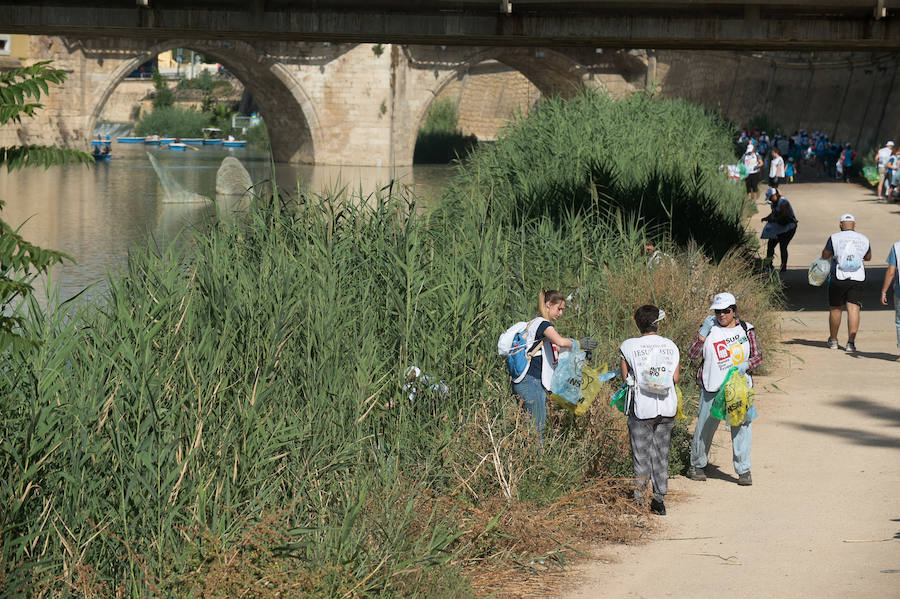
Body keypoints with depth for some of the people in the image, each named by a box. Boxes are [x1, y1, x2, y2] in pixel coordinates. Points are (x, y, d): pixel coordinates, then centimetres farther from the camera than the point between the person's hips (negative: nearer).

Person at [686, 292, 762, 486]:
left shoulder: (746, 329, 5)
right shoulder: (709, 328, 2)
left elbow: (758, 356, 8)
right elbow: (692, 353, -6)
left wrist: (745, 365, -12)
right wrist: (704, 331, -16)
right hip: (712, 388, -1)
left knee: (742, 427, -1)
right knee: (705, 426, 6)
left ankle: (743, 470, 7)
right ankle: (697, 465, 25)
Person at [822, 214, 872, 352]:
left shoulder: (835, 238, -5)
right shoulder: (864, 239, 5)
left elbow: (825, 255, 4)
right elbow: (868, 257, 20)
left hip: (838, 278, -1)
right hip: (857, 279, 1)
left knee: (835, 309, 13)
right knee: (853, 309, -4)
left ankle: (833, 340, 26)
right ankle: (851, 342, -14)